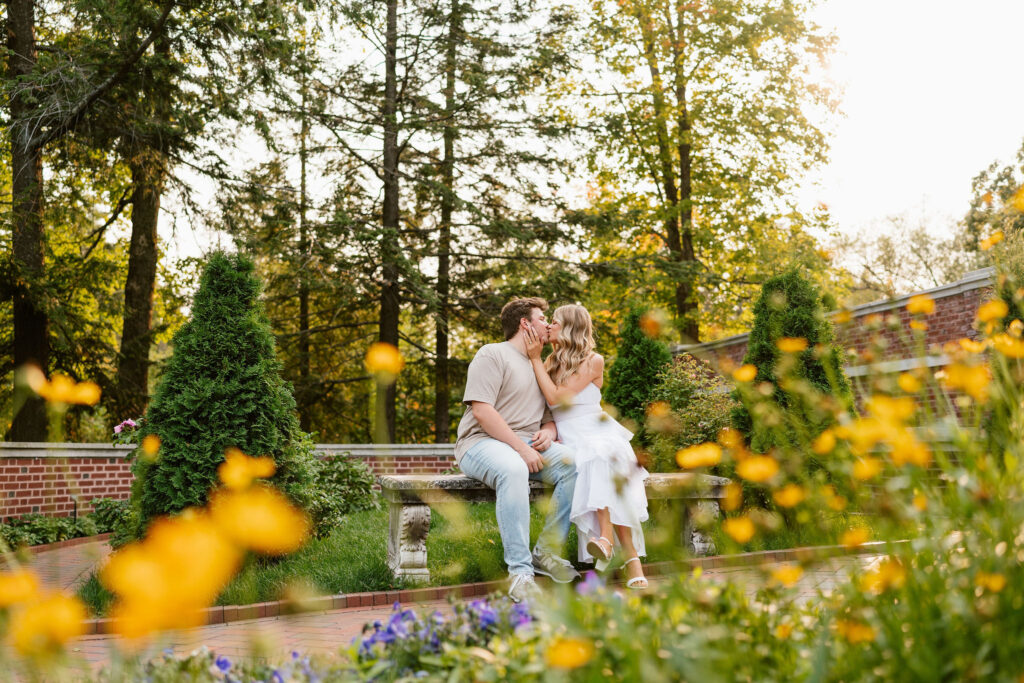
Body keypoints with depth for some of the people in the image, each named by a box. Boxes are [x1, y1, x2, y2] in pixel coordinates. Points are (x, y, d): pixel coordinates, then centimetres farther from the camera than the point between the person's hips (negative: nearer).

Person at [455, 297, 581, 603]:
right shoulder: (492, 354, 0)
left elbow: (550, 415, 25)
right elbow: (482, 410, -13)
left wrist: (548, 431, -2)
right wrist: (521, 448, -19)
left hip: (529, 445, 7)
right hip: (483, 442, -7)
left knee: (574, 465, -21)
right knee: (513, 470, -40)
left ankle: (546, 552, -12)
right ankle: (520, 571, -35)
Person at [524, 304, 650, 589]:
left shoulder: (593, 361, 0)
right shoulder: (550, 362, 16)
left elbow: (556, 397, -11)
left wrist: (535, 359, -6)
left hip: (597, 432, -2)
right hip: (568, 440, 2)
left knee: (602, 455, -36)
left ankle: (607, 535, -42)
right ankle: (629, 555, -39)